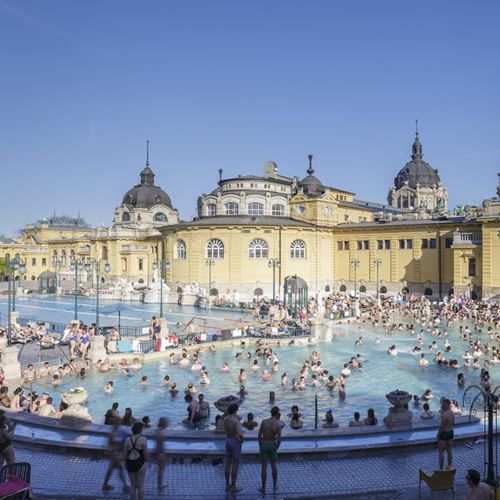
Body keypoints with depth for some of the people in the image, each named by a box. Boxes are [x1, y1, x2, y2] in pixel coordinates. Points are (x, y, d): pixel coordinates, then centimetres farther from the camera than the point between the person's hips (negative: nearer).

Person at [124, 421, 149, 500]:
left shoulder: (128, 439, -1)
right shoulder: (143, 439, -13)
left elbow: (125, 454, 2)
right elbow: (146, 453, -12)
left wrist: (126, 465, 15)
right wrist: (147, 459, 8)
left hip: (130, 464, 4)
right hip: (140, 464, -4)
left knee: (133, 485, 15)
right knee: (140, 486, 8)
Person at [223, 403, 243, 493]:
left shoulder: (225, 419, -1)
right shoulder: (236, 421, -26)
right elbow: (240, 434, -37)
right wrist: (242, 440, -13)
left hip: (228, 442, 7)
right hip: (236, 443, -7)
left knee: (228, 464, 16)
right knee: (235, 465, 5)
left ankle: (227, 485, 26)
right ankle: (233, 487, 14)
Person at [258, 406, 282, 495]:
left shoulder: (264, 421, -13)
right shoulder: (278, 424, -16)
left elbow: (259, 435, -9)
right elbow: (279, 439, -15)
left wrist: (260, 446, 6)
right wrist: (276, 448, 3)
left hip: (263, 445, 0)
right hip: (272, 445, 0)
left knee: (264, 467, 9)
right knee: (274, 465, 19)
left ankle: (263, 488, 16)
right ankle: (274, 486, 30)